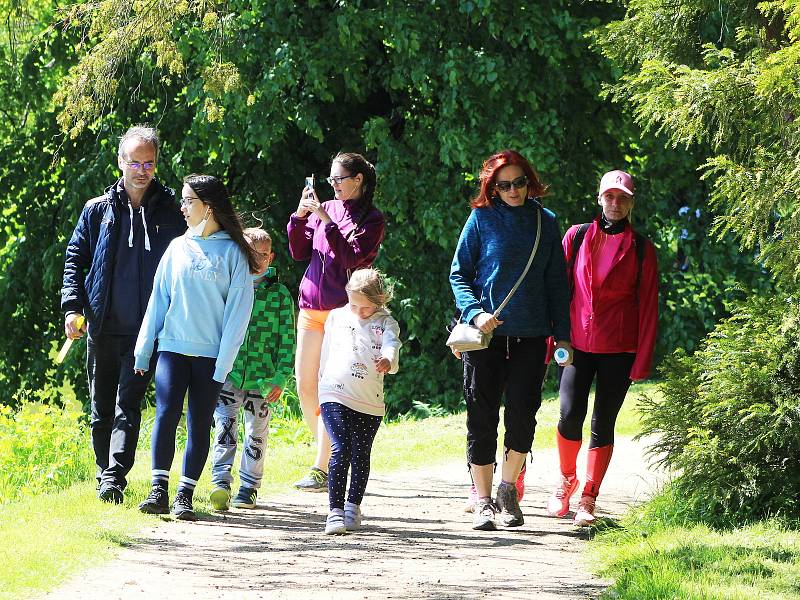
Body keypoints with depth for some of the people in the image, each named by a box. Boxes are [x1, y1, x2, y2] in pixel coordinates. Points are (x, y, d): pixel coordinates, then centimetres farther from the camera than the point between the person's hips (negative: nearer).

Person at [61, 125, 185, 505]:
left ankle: (114, 478, -21)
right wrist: (73, 307, -2)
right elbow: (75, 259, 10)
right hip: (102, 327, 3)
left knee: (128, 405, -13)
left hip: (145, 331, -3)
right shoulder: (98, 210, 8)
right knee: (101, 409, 9)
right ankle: (105, 473, 20)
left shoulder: (171, 214, 4)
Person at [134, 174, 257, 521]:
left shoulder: (232, 252, 1)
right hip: (173, 347, 2)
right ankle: (159, 490, -10)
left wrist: (224, 361, -9)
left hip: (211, 354, -2)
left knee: (199, 424, 0)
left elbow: (238, 310, -2)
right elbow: (158, 299, 13)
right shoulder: (178, 248, 11)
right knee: (166, 414, -11)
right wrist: (143, 349, 8)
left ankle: (185, 495, 4)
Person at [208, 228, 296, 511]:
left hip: (261, 378, 1)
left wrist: (280, 379, -4)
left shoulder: (280, 295, 2)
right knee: (224, 424, -15)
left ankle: (249, 487, 20)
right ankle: (221, 482, -20)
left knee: (257, 432, 9)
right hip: (229, 373, 0)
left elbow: (287, 340, 2)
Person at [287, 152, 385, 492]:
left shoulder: (372, 220, -3)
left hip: (342, 310, -6)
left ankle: (322, 469, -8)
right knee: (304, 387, 5)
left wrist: (326, 221, -18)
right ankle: (330, 456, 18)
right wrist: (300, 215, -1)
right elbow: (299, 252, 12)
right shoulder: (327, 208, 13)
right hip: (310, 306, 6)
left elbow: (351, 258, -15)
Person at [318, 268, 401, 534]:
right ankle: (335, 511, -15)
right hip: (336, 395, -1)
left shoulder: (386, 323, 5)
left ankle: (353, 507, 26)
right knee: (341, 451, -14)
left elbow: (391, 346, -15)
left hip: (370, 402, 1)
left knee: (361, 455, 8)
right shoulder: (337, 317, 10)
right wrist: (324, 383, 22)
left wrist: (387, 360, -38)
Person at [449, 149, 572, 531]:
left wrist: (562, 335, 8)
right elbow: (459, 274, 2)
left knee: (523, 415, -3)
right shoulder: (482, 219, 0)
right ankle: (483, 502, 9)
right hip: (486, 333, -2)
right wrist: (475, 313, -15)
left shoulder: (545, 222, 8)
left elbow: (556, 282, 12)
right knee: (483, 418, 0)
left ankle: (508, 488, 19)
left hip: (530, 335, 2)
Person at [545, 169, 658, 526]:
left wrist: (642, 360, -3)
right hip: (579, 342, 0)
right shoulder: (576, 237, 6)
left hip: (619, 349, 0)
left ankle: (588, 498, 9)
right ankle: (566, 481, 14)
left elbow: (648, 306, 2)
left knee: (603, 423, 1)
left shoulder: (640, 249, 3)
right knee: (570, 415, -11)